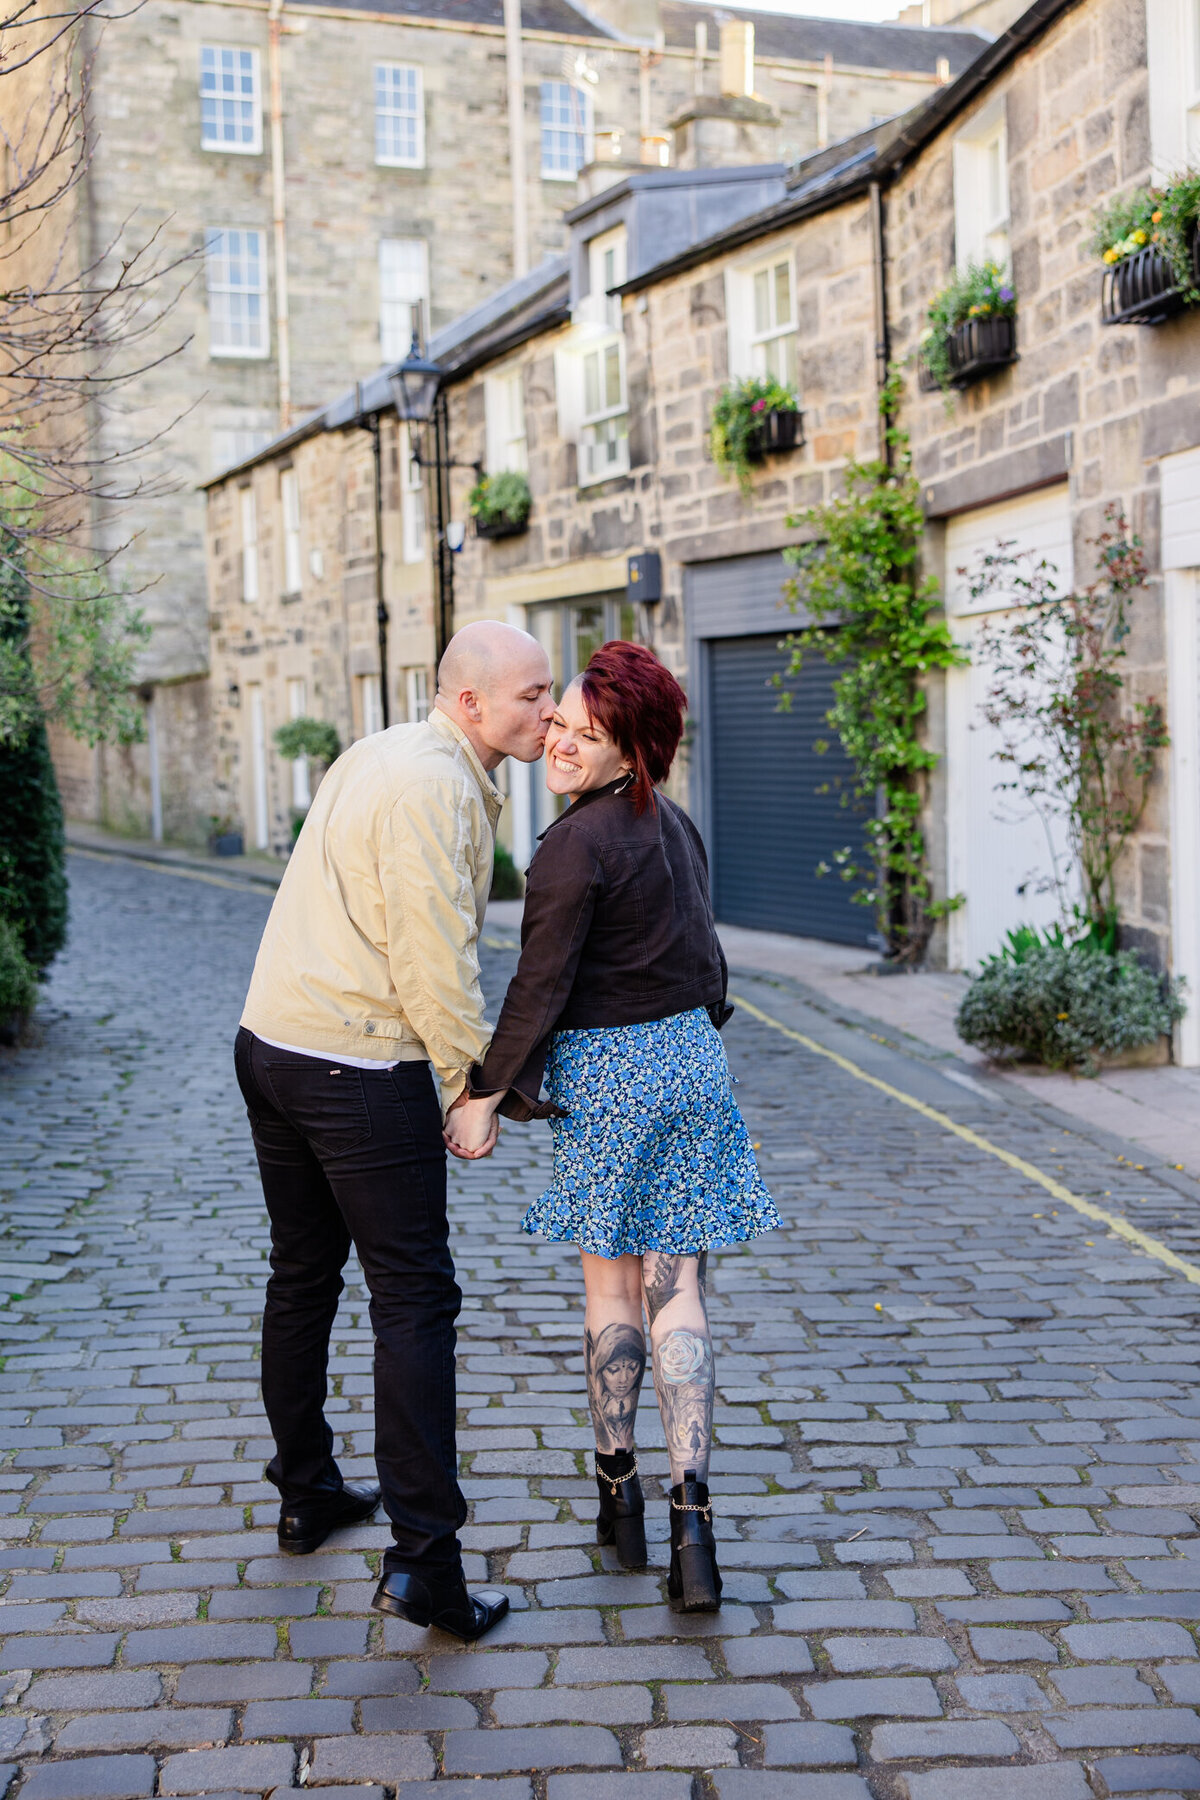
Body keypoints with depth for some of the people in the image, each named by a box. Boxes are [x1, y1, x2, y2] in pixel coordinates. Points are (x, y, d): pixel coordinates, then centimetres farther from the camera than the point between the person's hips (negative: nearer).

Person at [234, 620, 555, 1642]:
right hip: (361, 1069, -10)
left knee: (303, 1275, 19)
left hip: (271, 1046, 10)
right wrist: (478, 1085, -8)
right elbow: (434, 965, -19)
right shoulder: (436, 785, -17)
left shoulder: (383, 754, 14)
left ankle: (306, 1499, 33)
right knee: (415, 1298, -4)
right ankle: (422, 1557, -4)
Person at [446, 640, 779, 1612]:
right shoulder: (674, 823, 9)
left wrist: (486, 1096, -7)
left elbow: (540, 987, -14)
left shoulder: (576, 845, -15)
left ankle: (619, 1495, 22)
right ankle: (692, 1522, -2)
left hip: (609, 1074, -6)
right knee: (678, 1293, 4)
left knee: (611, 1287, 9)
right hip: (692, 1060, 6)